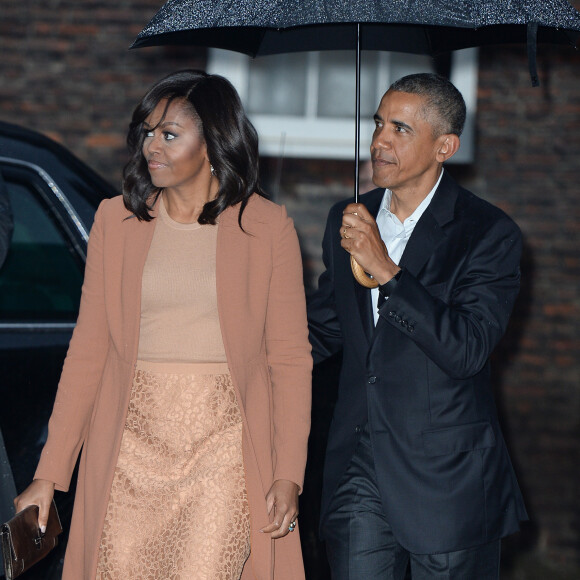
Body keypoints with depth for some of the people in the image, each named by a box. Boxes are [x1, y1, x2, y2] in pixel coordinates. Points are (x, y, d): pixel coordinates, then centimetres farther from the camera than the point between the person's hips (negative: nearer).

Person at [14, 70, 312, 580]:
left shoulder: (268, 227, 2)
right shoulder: (116, 220, 7)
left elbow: (290, 357, 2)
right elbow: (87, 352, 8)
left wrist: (289, 476, -6)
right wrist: (49, 475, 4)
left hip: (224, 447, -2)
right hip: (130, 445, 2)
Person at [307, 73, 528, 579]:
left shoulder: (489, 234, -8)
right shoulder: (348, 219, 9)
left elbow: (467, 350, -21)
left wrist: (385, 270, -23)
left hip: (447, 478, -4)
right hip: (359, 468, 4)